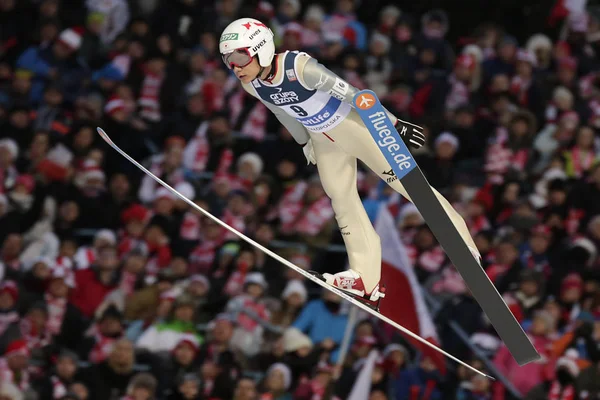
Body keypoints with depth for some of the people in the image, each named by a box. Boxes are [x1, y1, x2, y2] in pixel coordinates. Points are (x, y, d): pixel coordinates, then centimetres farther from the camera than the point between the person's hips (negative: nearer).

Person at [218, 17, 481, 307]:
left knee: (403, 179, -4)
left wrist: (395, 125, -26)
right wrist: (303, 143, 21)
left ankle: (460, 239, 7)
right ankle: (366, 279, 8)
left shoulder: (300, 67, -33)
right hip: (322, 140, 7)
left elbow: (351, 93, -29)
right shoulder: (252, 86, -11)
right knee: (343, 203, 5)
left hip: (352, 124, -7)